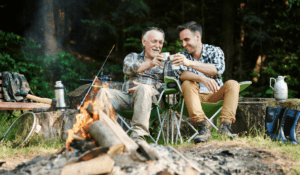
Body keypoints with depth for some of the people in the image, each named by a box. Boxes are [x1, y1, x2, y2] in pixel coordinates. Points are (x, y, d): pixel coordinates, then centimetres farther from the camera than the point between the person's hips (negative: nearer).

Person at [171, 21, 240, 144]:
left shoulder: (214, 51, 1)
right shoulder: (182, 56, 4)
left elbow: (219, 69, -22)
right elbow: (182, 75, -18)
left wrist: (190, 63, -35)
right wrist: (202, 78, -39)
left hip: (215, 95, 0)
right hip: (195, 97, 0)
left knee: (232, 84, -25)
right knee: (187, 84, -29)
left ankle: (225, 127, -37)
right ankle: (203, 127, -44)